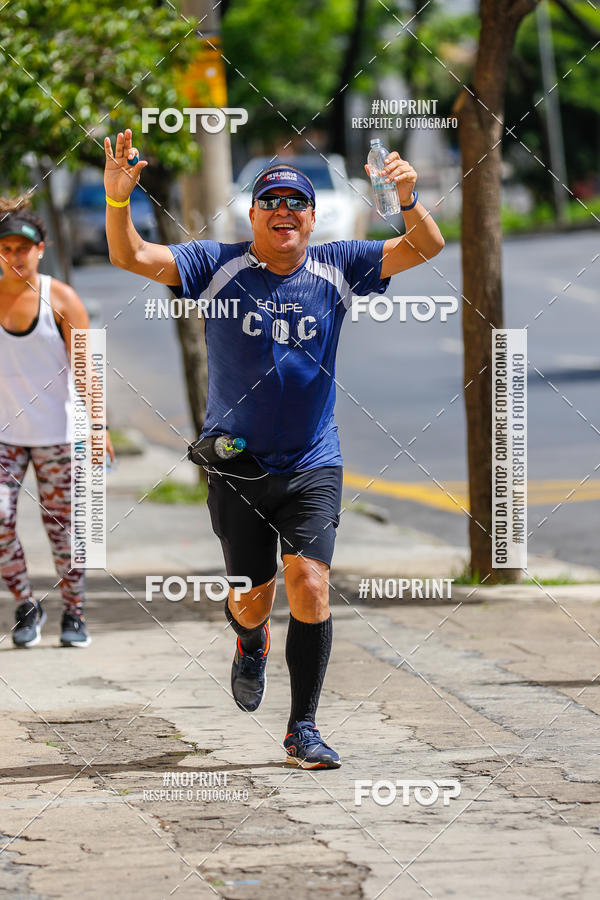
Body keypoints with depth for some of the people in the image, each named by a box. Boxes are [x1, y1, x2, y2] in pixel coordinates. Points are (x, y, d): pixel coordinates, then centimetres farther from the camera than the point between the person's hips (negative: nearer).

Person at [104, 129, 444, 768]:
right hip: (236, 467, 0)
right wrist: (117, 199, -31)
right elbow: (131, 257, -13)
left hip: (312, 465, 1)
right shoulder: (218, 266, -4)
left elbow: (426, 248, -5)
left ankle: (303, 729, -2)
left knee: (310, 587, -13)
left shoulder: (337, 269, 1)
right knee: (253, 599, 7)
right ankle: (250, 643, 46)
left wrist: (408, 201, -26)